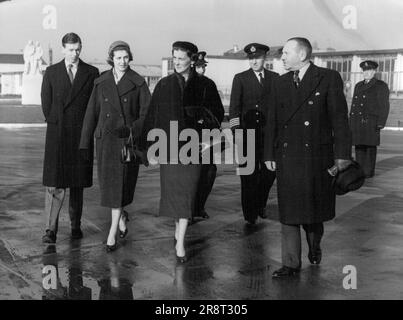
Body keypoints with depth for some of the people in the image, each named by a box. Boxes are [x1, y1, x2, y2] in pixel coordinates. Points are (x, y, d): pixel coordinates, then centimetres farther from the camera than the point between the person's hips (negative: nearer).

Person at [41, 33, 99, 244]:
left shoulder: (91, 73, 5)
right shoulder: (51, 72, 7)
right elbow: (46, 101, 10)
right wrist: (55, 122, 8)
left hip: (81, 133, 0)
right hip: (57, 134, 0)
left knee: (77, 183, 7)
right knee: (54, 183, -5)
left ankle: (76, 226, 17)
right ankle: (51, 230, -3)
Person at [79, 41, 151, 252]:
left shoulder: (138, 83, -3)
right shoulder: (101, 83, 4)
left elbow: (147, 113, -3)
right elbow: (92, 113, 6)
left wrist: (133, 129, -18)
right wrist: (85, 143, 5)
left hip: (128, 139, -3)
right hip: (105, 139, 3)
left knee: (120, 184, -3)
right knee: (108, 183, 8)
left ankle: (112, 233, 3)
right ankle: (122, 216, 36)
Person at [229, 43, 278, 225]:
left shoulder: (275, 78, 11)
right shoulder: (240, 79, 5)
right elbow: (234, 106, -1)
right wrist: (235, 130, -10)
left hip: (268, 133, 2)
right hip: (247, 133, -2)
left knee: (270, 170, 6)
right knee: (249, 174, -1)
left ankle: (260, 204, 30)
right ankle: (250, 214, 8)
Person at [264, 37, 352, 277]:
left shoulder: (329, 78, -3)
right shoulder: (282, 83, 11)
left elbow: (339, 118, -6)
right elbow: (274, 121, 12)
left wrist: (343, 155, -9)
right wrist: (270, 154, 9)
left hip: (316, 158, -3)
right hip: (287, 158, 3)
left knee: (314, 209, 10)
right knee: (288, 212, 3)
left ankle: (315, 245, 39)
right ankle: (291, 264, 11)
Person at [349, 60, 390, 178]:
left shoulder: (381, 86, 0)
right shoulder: (358, 86, 18)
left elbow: (384, 106, -5)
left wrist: (381, 123, -13)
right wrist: (351, 122, 13)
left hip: (371, 121, -5)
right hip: (357, 122, 5)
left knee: (370, 146, -4)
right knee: (359, 146, 4)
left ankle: (369, 171, 1)